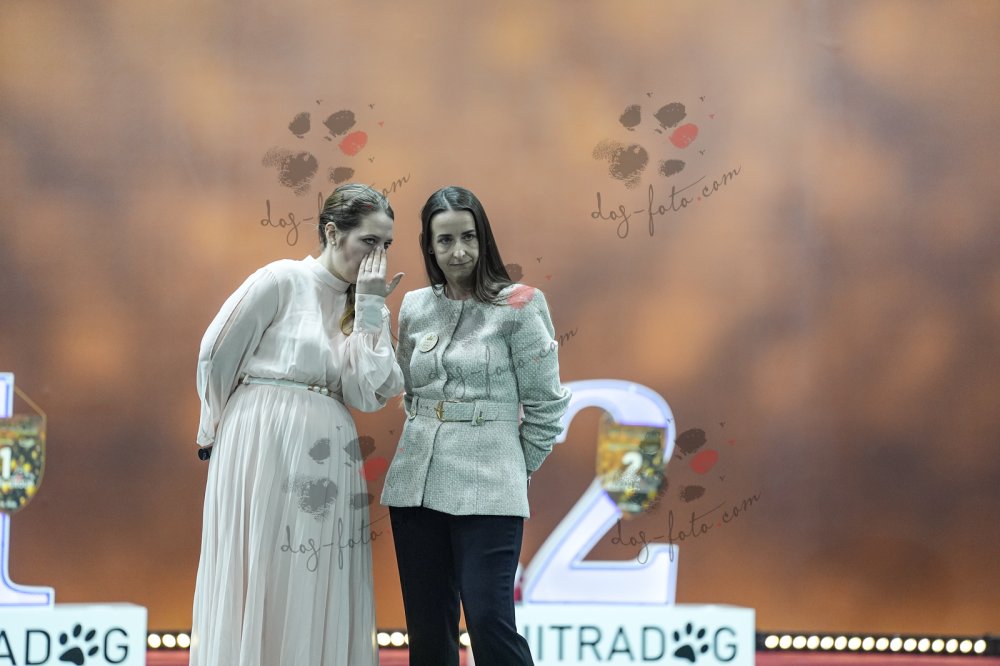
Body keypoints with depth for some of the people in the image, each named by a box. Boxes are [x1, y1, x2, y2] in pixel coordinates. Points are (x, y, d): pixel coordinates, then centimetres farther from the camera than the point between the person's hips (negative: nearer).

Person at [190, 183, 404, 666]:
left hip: (327, 461, 5)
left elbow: (368, 395, -4)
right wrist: (218, 429, 11)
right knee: (258, 587, -1)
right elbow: (217, 356, -1)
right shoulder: (283, 280, -6)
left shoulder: (366, 307, 10)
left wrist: (370, 309, -7)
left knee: (319, 602, 4)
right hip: (261, 451, -5)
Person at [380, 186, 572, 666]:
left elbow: (547, 402, -1)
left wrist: (517, 466, 3)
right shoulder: (415, 308, 9)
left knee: (489, 621, -12)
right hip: (416, 485, 5)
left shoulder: (517, 306, -5)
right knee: (427, 626, 5)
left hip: (486, 488, -5)